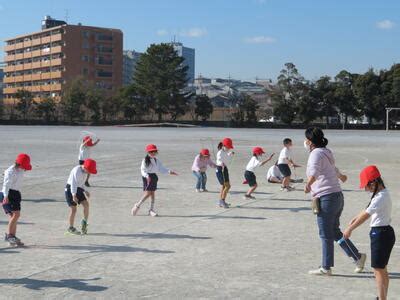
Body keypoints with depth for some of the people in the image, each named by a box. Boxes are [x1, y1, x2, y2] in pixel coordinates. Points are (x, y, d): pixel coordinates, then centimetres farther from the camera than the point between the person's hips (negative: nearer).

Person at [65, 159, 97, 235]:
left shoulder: (84, 172, 8)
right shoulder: (77, 171, -21)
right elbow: (73, 183, -31)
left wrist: (85, 191, 20)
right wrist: (74, 195, -40)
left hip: (78, 189, 8)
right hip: (70, 189, -8)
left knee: (86, 204, -7)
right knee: (73, 209, -6)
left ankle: (84, 222, 9)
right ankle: (71, 228, 7)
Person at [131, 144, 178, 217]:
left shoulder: (157, 161, 9)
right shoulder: (145, 160, -8)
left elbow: (161, 169, 12)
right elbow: (142, 170, -16)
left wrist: (169, 171, 1)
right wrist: (147, 176, -33)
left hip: (154, 177, 6)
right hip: (147, 177, -6)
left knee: (153, 194, 7)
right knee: (147, 193, -11)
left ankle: (151, 209, 15)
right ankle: (137, 205, 5)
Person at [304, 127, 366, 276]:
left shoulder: (316, 153, -11)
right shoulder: (326, 152, 17)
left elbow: (313, 174, -26)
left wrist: (307, 185, -12)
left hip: (326, 198, -9)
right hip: (338, 196, 9)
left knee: (326, 235, 0)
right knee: (335, 231, 18)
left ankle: (326, 268, 8)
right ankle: (358, 256, 16)